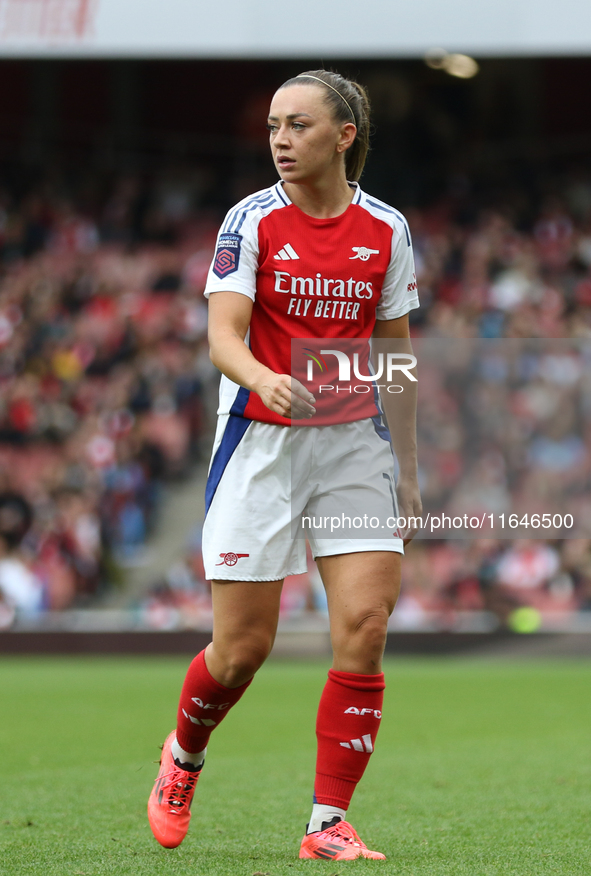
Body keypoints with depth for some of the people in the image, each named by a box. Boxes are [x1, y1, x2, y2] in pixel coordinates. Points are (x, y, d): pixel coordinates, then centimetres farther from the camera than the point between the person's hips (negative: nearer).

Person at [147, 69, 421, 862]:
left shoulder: (386, 230, 3)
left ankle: (328, 824, -3)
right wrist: (265, 379, -36)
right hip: (260, 442, -2)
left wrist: (407, 460, 13)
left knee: (364, 629, -11)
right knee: (242, 647, -1)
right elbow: (222, 335, -14)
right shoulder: (252, 220, -5)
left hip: (354, 442, 2)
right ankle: (183, 759, 31)